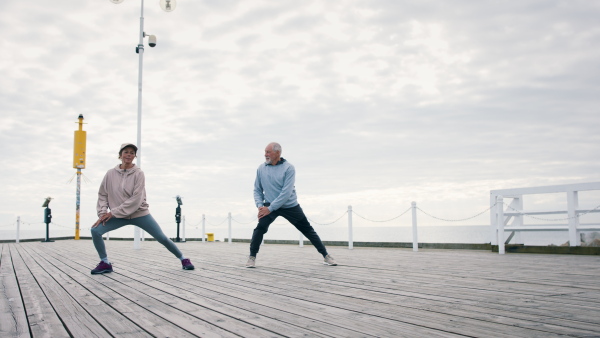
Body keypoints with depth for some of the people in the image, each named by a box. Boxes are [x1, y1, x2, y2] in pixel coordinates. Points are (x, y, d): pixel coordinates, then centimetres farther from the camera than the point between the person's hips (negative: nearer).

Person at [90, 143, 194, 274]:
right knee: (95, 230, -15)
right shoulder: (110, 174, -2)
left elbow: (136, 199, -17)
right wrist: (102, 213, -11)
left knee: (162, 238, -3)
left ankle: (183, 259, 17)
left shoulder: (138, 173, -11)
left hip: (140, 214, -2)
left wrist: (113, 212, -18)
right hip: (119, 217, 3)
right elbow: (102, 195, 4)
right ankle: (105, 263, 2)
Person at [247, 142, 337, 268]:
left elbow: (286, 193, -20)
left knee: (308, 230, 6)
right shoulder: (261, 168, -2)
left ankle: (326, 256, 18)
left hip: (290, 206, -1)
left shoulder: (288, 168, -14)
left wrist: (270, 208, -22)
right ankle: (252, 257, -7)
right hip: (269, 205, 1)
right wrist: (260, 205, -11)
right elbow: (257, 190, 7)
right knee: (260, 227, -22)